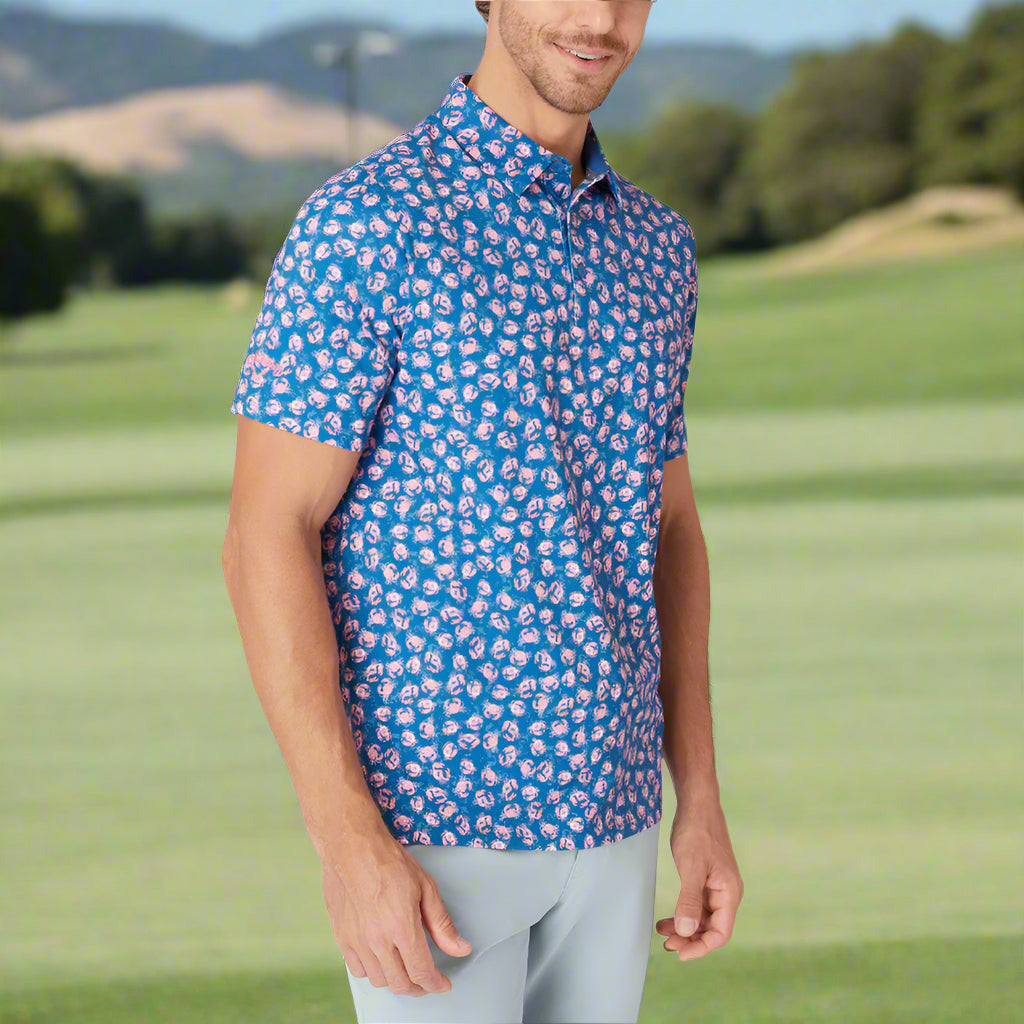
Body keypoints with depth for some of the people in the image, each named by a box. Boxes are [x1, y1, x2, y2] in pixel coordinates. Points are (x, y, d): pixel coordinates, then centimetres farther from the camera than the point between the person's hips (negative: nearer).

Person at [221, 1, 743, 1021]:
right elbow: (266, 538, -16)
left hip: (601, 811, 7)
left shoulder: (652, 246, 10)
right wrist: (350, 848, -22)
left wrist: (701, 803, 10)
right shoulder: (361, 225, -13)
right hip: (428, 813, -7)